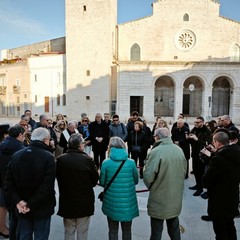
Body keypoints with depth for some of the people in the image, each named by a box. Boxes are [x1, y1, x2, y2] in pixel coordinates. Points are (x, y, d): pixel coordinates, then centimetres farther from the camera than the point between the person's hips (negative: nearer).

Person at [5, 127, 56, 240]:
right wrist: (31, 204, -17)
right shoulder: (48, 157, -18)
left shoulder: (16, 155, -1)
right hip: (42, 208, -4)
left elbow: (9, 182, -2)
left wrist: (17, 201, -8)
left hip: (22, 209, 5)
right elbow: (48, 186, -25)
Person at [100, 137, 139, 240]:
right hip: (128, 203, 1)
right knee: (127, 231, 20)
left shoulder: (106, 163, -13)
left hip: (112, 203, -1)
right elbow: (136, 181, 2)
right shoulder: (131, 162, -10)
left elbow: (102, 183, -4)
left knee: (113, 231, 18)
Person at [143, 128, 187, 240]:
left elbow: (148, 176, -21)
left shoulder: (155, 152, -23)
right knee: (174, 228, 25)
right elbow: (184, 171, 8)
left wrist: (151, 187, -1)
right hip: (176, 197, 6)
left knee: (156, 230, 12)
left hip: (159, 199, -6)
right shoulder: (179, 150, -2)